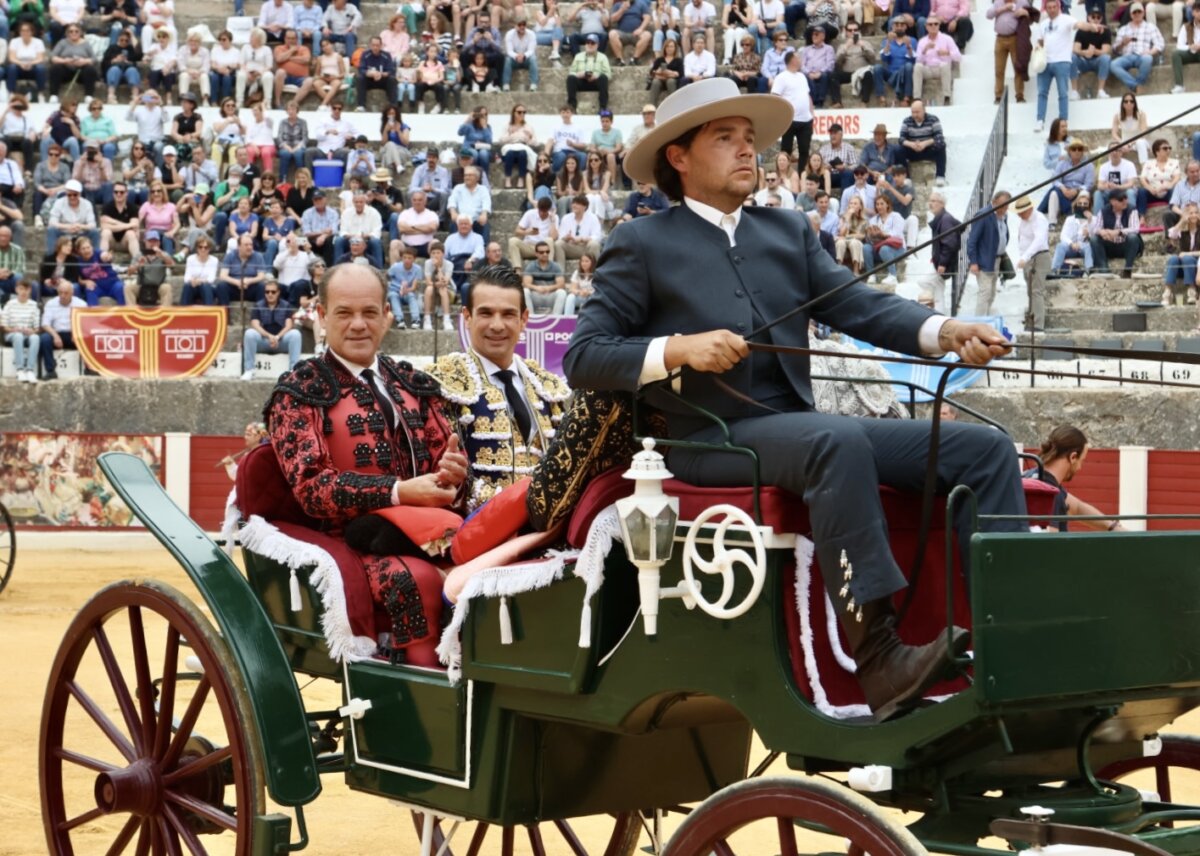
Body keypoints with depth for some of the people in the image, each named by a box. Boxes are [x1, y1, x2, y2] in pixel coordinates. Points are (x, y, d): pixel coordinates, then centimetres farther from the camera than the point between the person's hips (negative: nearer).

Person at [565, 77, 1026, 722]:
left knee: (983, 448, -8)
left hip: (796, 425, 6)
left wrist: (945, 333, -10)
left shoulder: (788, 232, 21)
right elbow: (581, 359, -1)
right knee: (838, 442, -37)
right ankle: (878, 661, -41)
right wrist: (678, 349, -16)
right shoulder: (643, 245, 6)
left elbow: (860, 306, 8)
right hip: (710, 440, -6)